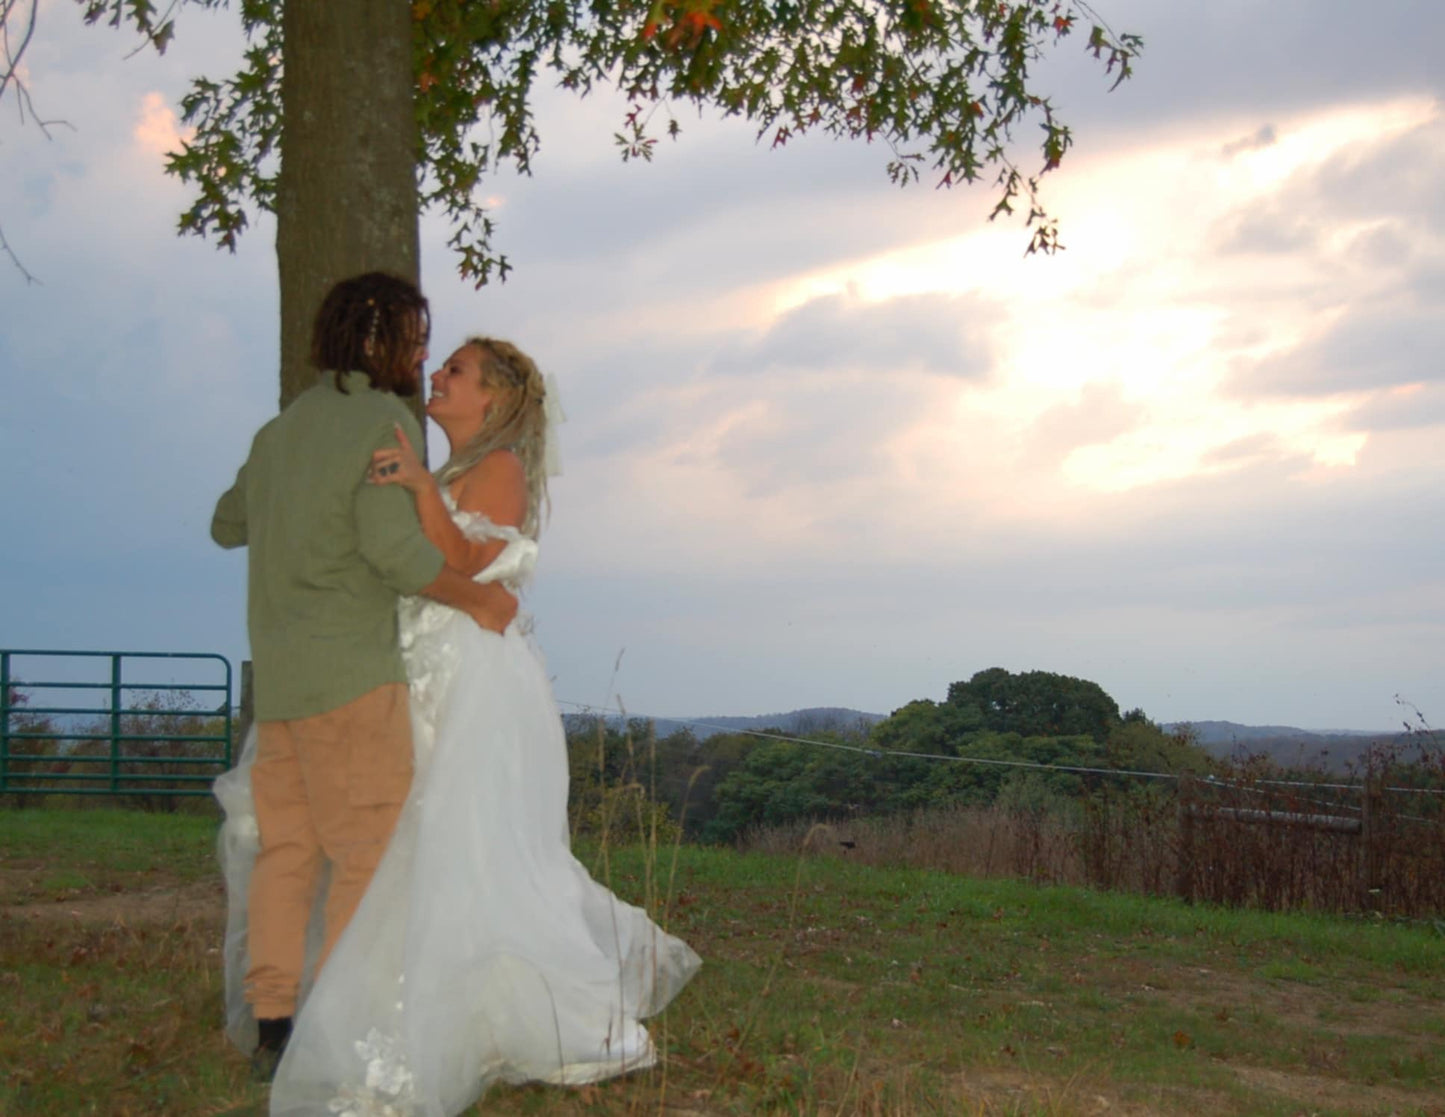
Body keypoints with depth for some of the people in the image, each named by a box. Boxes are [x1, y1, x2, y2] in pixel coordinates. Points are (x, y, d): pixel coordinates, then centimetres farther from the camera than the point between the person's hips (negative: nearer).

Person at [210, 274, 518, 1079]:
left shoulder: (280, 431, 16)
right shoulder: (383, 420, -9)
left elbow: (229, 525, 29)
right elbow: (396, 547, -18)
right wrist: (482, 600, -6)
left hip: (280, 674, 8)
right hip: (351, 673, -8)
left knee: (287, 848, 9)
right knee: (371, 851, -3)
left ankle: (272, 1024, 12)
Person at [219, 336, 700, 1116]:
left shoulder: (499, 468, -4)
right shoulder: (450, 479, 22)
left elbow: (461, 566, -17)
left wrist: (419, 485, -28)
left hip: (479, 694, -9)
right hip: (440, 698, 9)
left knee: (471, 863, -10)